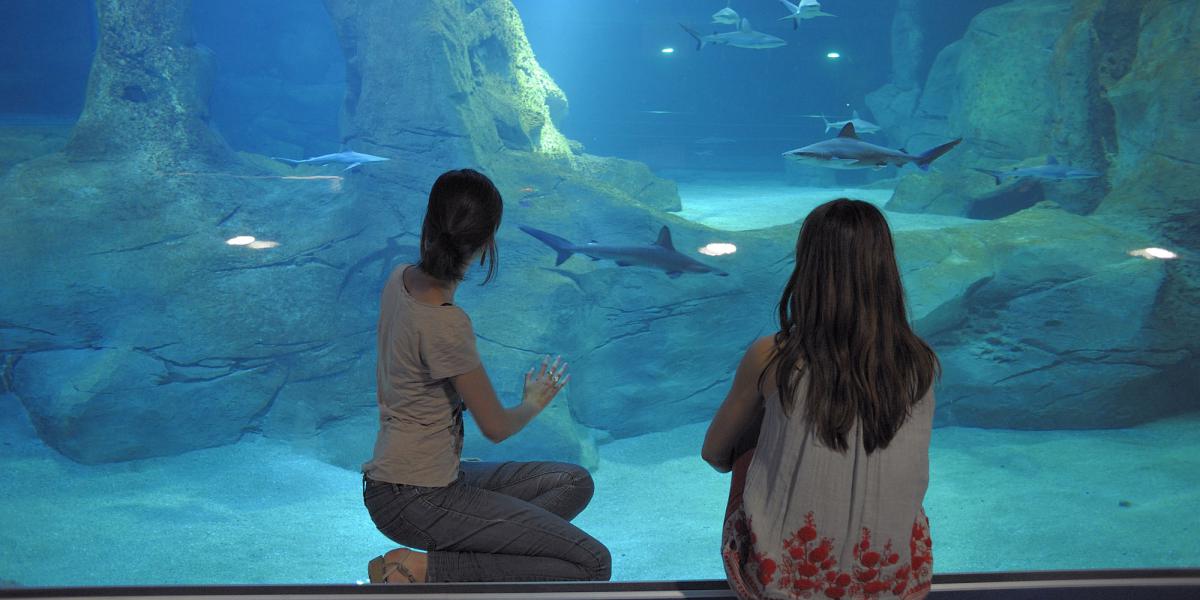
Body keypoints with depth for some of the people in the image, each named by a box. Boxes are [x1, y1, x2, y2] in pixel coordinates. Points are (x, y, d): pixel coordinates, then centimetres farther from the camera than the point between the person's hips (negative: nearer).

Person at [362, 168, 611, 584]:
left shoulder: (401, 279, 1)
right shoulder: (445, 323, -25)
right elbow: (496, 427, -11)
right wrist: (535, 402, 8)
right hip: (413, 499, -10)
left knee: (575, 482, 13)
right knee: (592, 565, -14)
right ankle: (423, 571, -10)